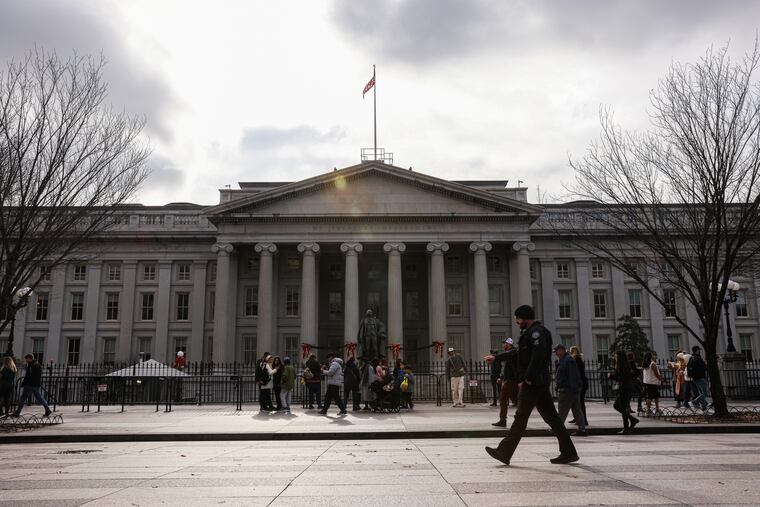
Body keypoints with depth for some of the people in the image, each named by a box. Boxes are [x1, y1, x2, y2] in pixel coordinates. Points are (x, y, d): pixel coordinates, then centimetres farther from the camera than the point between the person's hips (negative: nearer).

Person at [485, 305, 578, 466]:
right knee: (551, 417, 9)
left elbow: (538, 355, -24)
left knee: (521, 417, -5)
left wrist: (528, 378, -21)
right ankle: (569, 452, 11)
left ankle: (504, 452, 0)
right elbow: (520, 355, 22)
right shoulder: (531, 332, 21)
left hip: (533, 382, -10)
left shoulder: (536, 332, -12)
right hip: (541, 382, 10)